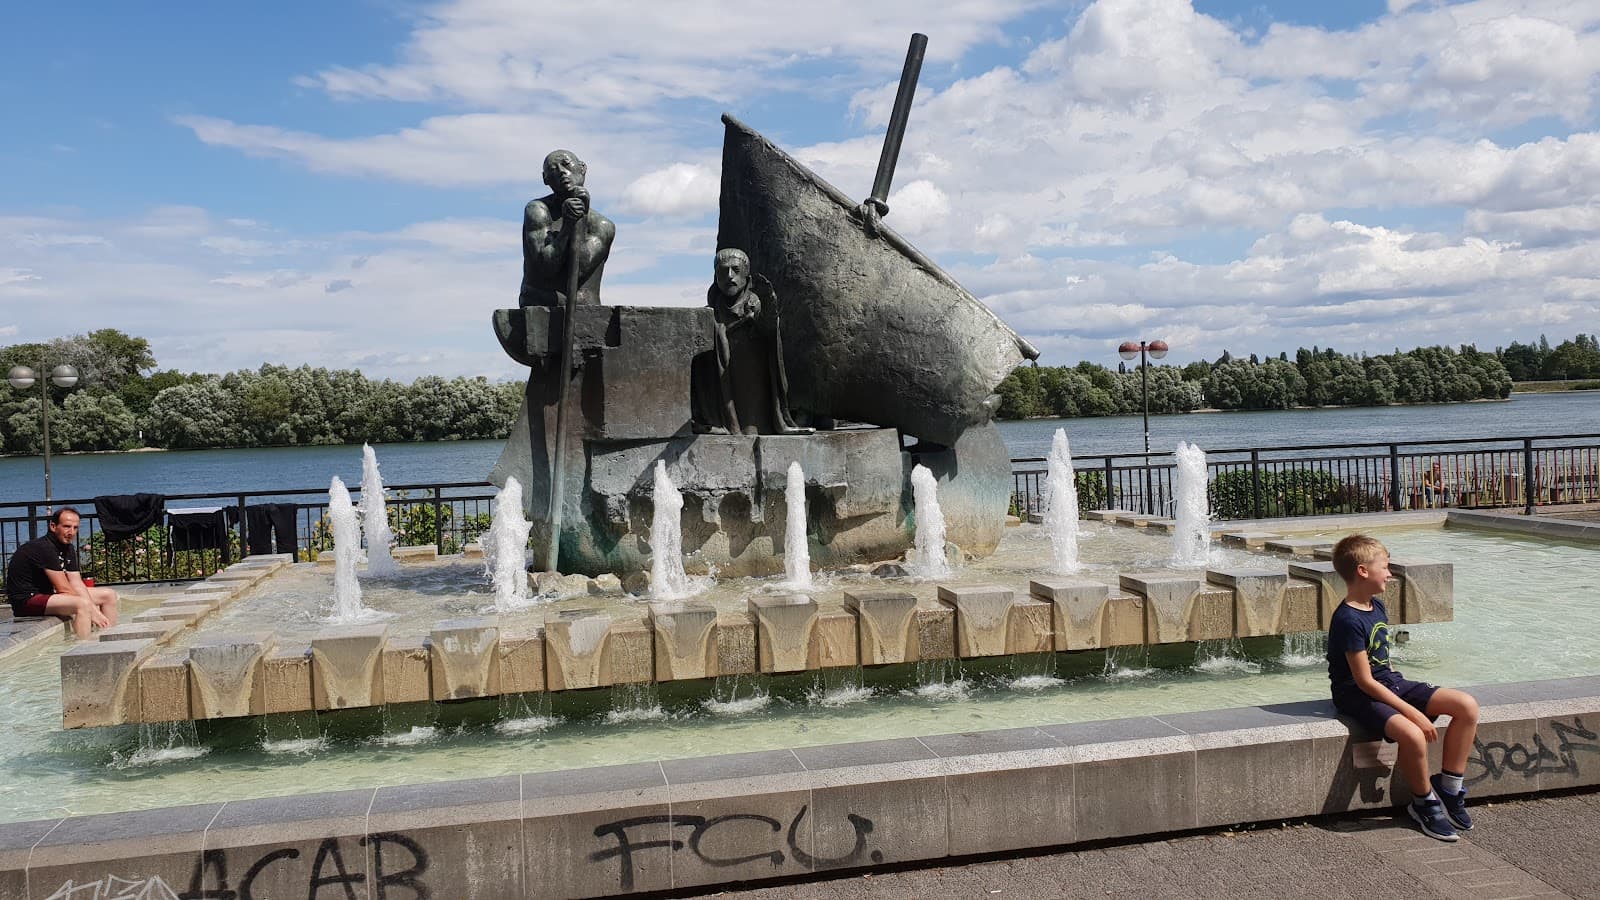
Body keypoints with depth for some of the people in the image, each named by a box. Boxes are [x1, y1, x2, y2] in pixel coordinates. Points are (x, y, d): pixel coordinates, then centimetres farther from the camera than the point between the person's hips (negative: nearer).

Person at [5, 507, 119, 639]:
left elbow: (77, 584, 1)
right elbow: (63, 589, -22)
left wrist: (92, 609, -14)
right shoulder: (44, 548, -21)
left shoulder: (68, 549, 8)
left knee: (109, 595, 6)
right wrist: (93, 612, -19)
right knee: (82, 604, -35)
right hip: (26, 600, -10)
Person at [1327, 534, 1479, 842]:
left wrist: (1408, 691, 9)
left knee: (1467, 706, -6)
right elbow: (1365, 681, -22)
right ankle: (1425, 802, -5)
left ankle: (1448, 788, 5)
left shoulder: (1377, 606, 9)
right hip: (1359, 695, -9)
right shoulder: (1348, 620, -21)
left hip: (1390, 682, 9)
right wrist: (1413, 712, -22)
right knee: (1412, 735, -34)